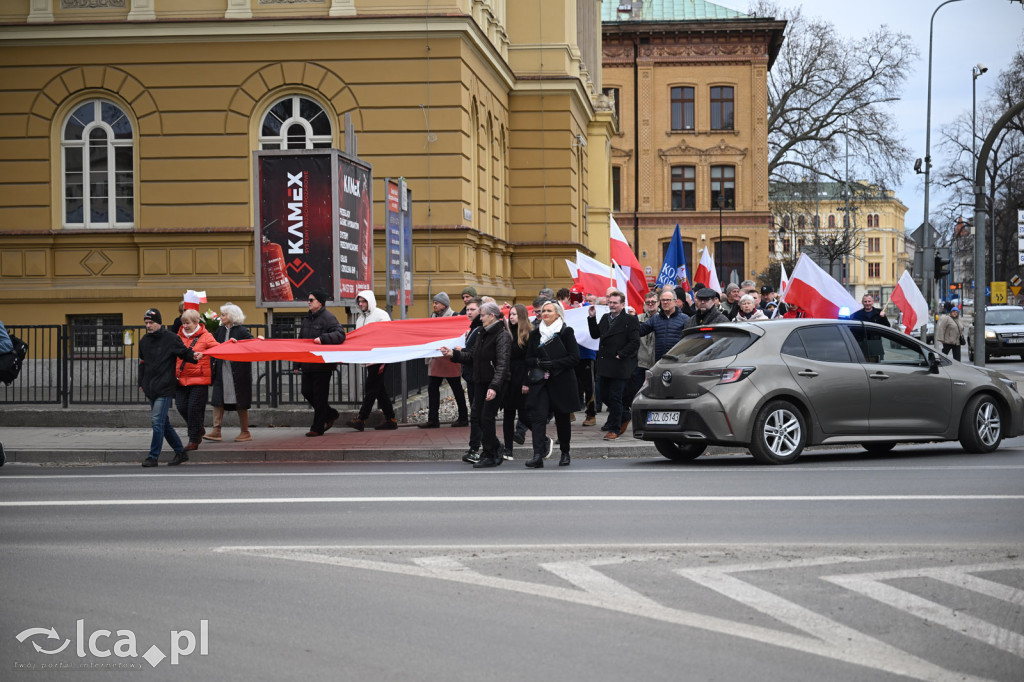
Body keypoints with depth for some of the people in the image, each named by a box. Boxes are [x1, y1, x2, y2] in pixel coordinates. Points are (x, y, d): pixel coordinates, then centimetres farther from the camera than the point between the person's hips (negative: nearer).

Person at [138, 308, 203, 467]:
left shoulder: (171, 338, -6)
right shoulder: (144, 340, 13)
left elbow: (184, 352, -3)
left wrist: (194, 356, -25)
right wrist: (141, 383, 20)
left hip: (165, 388, -7)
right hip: (150, 388, 7)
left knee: (157, 421, -11)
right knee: (164, 423, 10)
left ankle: (153, 457, -5)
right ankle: (180, 452, 21)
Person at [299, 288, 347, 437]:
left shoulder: (328, 317, -10)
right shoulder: (307, 318, 15)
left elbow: (340, 335, -21)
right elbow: (301, 340, 22)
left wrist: (323, 338, -33)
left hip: (323, 365, -8)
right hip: (308, 364, 8)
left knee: (319, 396, -2)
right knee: (307, 392, 10)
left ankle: (317, 428, 5)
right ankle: (330, 414, 28)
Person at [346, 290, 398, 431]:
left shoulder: (381, 315, -6)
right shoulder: (361, 318, 18)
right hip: (368, 360, 8)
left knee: (371, 389, -9)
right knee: (380, 389, 9)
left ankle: (361, 419, -11)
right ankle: (390, 419, 12)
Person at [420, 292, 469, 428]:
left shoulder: (453, 316, -8)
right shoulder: (433, 316, 14)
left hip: (450, 359, -7)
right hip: (435, 359, 7)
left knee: (457, 389, 3)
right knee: (432, 388, 3)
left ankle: (463, 418, 12)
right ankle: (433, 419, 7)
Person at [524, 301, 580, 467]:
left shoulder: (566, 332, -1)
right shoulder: (535, 333, 11)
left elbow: (574, 357, -7)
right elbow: (528, 359, 12)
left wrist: (552, 364, -15)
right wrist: (538, 362, -11)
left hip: (562, 382, -2)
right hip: (540, 381, 2)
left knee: (562, 419, 7)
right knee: (537, 416, -14)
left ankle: (565, 453, 25)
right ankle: (538, 455, -19)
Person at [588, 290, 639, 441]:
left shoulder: (630, 320, -8)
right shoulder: (605, 318, 13)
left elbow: (635, 342, -11)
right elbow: (595, 335, 16)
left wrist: (620, 355, -14)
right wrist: (592, 318, 6)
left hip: (619, 365, -7)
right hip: (605, 365, 7)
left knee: (615, 398, -4)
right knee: (605, 396, 12)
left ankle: (614, 428, 6)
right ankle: (624, 418, 32)